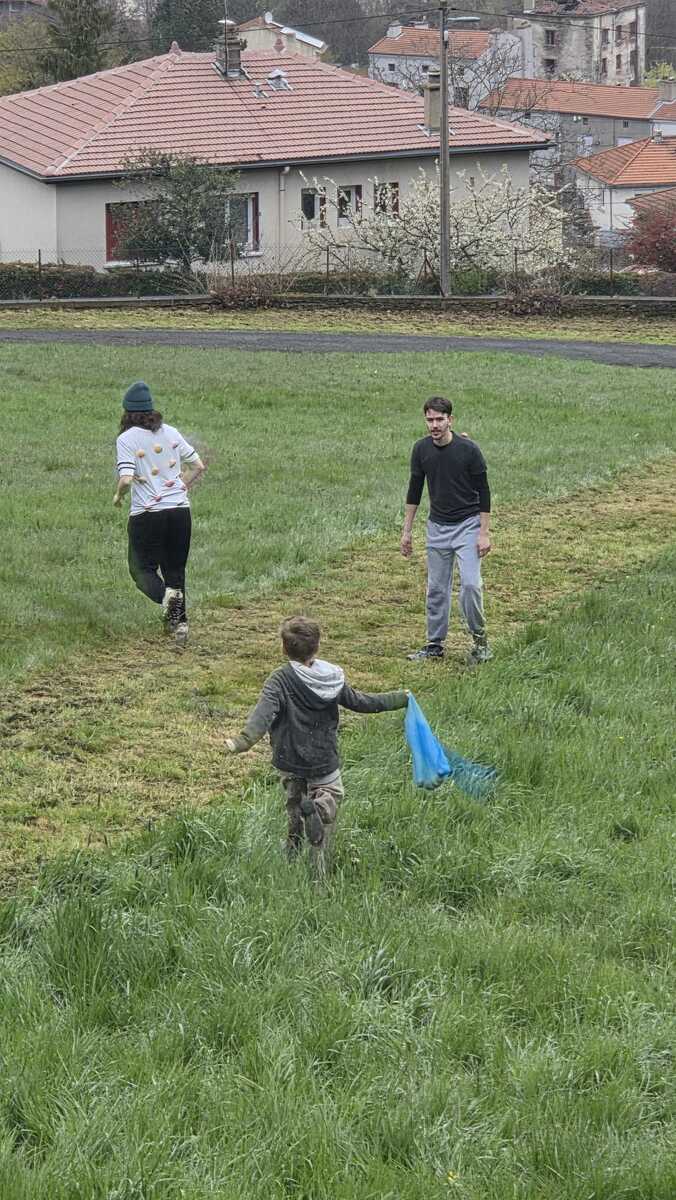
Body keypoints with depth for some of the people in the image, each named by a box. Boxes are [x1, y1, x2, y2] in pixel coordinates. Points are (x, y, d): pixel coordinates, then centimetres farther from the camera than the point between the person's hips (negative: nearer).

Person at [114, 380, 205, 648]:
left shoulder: (127, 438, -8)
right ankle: (180, 624, 5)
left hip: (145, 513, -4)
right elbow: (198, 466, 9)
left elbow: (126, 479, -18)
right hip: (179, 509, 4)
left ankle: (165, 595, -22)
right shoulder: (171, 432, 6)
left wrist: (118, 495, 3)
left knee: (142, 568, 8)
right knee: (175, 569, 14)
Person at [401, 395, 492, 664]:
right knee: (436, 588, 7)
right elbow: (415, 490, 8)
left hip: (467, 524, -4)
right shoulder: (421, 449, -3)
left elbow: (483, 492, -10)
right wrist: (407, 530, 8)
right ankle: (435, 644, 17)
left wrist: (484, 532, -14)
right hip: (437, 527, 4)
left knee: (470, 583, -15)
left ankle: (479, 637, 4)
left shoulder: (468, 449, -16)